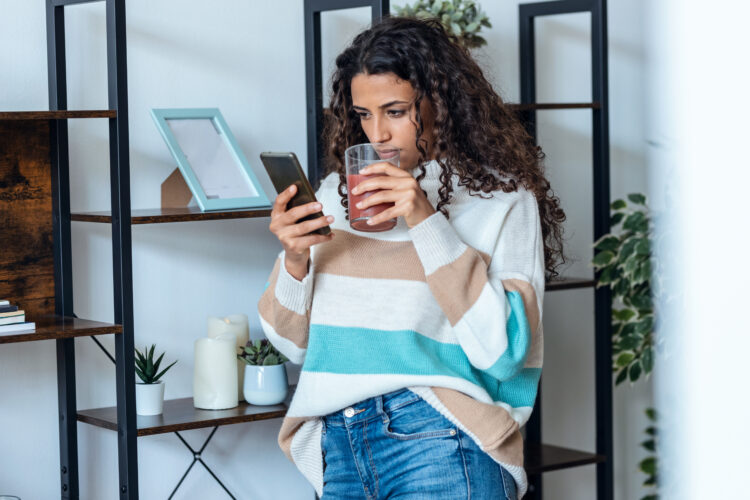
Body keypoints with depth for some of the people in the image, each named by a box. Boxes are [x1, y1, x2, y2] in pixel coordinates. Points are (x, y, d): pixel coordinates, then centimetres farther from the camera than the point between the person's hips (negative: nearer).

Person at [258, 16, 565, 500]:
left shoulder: (501, 200, -1)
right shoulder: (336, 192, 12)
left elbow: (503, 351, -12)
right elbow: (297, 343, 13)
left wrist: (427, 223, -15)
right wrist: (295, 261, -7)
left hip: (441, 445, -4)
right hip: (340, 446, 4)